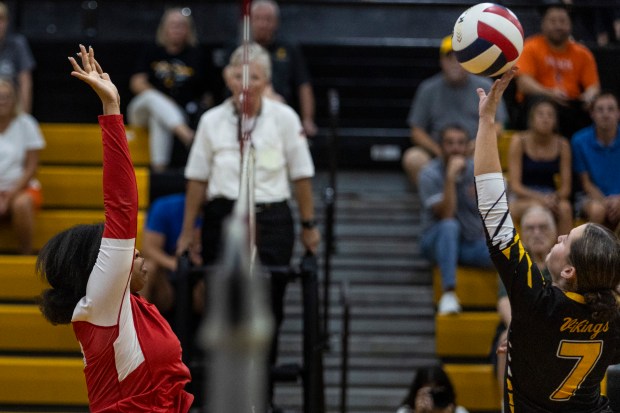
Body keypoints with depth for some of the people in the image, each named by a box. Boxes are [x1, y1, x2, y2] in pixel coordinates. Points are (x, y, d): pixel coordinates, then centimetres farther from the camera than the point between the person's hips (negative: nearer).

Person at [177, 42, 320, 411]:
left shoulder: (284, 118, 0)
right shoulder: (212, 120, 3)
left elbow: (301, 175, 5)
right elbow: (197, 179, 8)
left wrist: (309, 224, 6)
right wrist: (188, 231, 10)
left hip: (271, 219, -1)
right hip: (223, 218, 1)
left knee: (268, 305, 1)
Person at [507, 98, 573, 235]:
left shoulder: (562, 145, 0)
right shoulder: (519, 141, -7)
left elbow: (566, 187, 1)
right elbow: (515, 185, -11)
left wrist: (555, 197, -22)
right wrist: (540, 198, -25)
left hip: (551, 196, 2)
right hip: (521, 199, -2)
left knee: (565, 208, -31)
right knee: (537, 207, -36)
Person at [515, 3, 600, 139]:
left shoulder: (582, 53, 11)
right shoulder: (532, 48, 1)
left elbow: (593, 86, 6)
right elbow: (524, 83, -10)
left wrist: (590, 96, -20)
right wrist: (549, 93, -29)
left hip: (571, 104, 3)